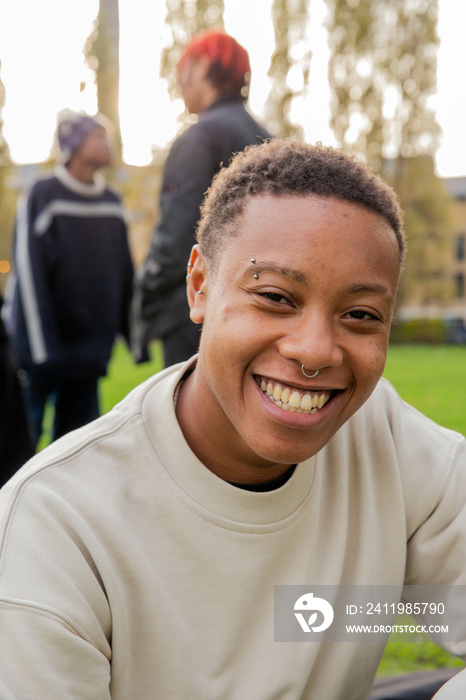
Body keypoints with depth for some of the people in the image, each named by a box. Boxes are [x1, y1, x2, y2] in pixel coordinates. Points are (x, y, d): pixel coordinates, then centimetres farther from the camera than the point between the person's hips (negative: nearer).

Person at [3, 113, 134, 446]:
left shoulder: (112, 203, 10)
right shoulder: (42, 197, -8)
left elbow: (125, 274, 13)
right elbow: (28, 274, -13)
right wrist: (40, 351, -18)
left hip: (89, 353, 5)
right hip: (43, 345, -5)